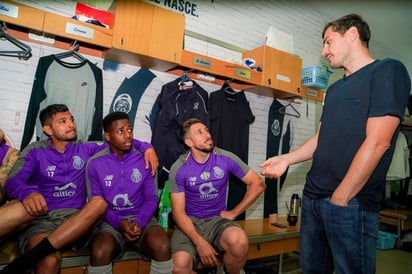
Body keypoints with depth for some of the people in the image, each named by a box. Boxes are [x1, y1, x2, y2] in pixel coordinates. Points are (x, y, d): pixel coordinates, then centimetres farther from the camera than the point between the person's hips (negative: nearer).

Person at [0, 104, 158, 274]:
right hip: (41, 217, -4)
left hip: (76, 217, 4)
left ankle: (25, 260, -32)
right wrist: (27, 193, -30)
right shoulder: (35, 151, 7)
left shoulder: (85, 149, 14)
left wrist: (146, 147, -3)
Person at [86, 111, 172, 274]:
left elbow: (151, 199, 3)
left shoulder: (145, 160, 0)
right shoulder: (95, 163, -2)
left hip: (142, 219, 1)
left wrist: (139, 222, -15)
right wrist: (120, 223, -16)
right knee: (99, 253, -32)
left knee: (163, 247, -29)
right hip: (111, 221, 0)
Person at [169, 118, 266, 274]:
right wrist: (200, 242, -21)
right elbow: (178, 212, -9)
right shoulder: (178, 169, -10)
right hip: (189, 222, -1)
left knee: (239, 242, -32)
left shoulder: (226, 159, -8)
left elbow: (258, 184, 0)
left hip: (217, 219, 1)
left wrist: (234, 212, -5)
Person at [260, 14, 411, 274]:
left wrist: (340, 199, -16)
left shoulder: (388, 71, -6)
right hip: (313, 196, 8)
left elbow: (377, 142, -16)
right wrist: (285, 159, 10)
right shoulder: (335, 89, 17)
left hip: (351, 202, -7)